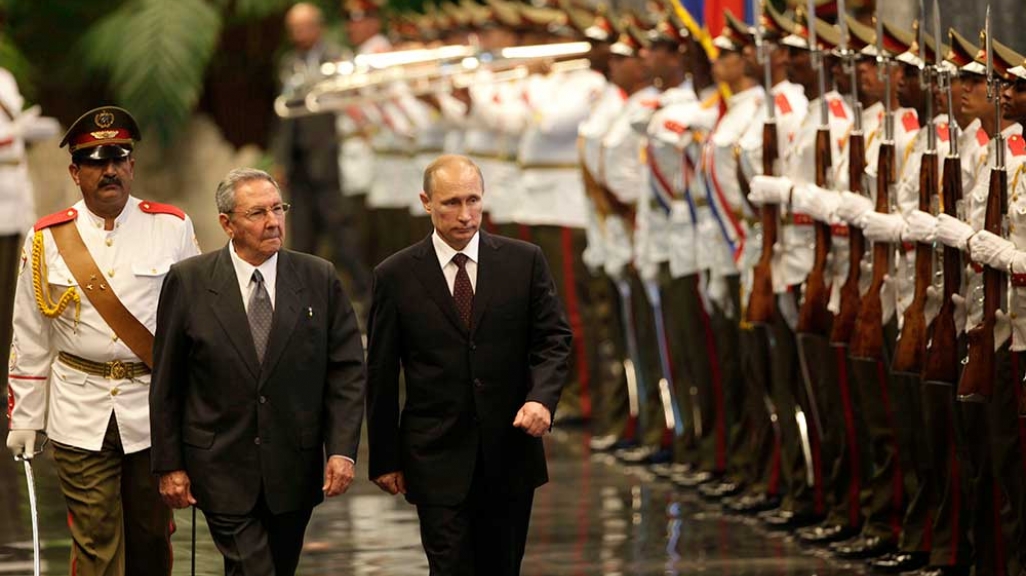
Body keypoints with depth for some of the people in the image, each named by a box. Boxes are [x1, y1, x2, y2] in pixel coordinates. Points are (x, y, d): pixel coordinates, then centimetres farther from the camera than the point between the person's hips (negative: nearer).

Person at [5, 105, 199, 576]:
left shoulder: (172, 228, 1)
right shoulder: (48, 239, 1)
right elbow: (29, 338, 6)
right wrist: (23, 419, 5)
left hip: (153, 412, 1)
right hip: (79, 413, -1)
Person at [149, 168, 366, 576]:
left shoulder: (319, 279, 1)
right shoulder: (188, 282, -3)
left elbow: (347, 371, 1)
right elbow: (166, 383, 1)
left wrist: (342, 450, -9)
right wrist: (168, 465, -1)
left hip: (293, 474, 3)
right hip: (223, 473, -3)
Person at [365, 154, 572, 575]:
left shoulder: (524, 261, 3)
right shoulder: (395, 276, -1)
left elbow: (554, 339, 5)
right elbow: (380, 376, 3)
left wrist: (542, 397, -16)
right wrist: (384, 459, 4)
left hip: (511, 450, 2)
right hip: (438, 458, -2)